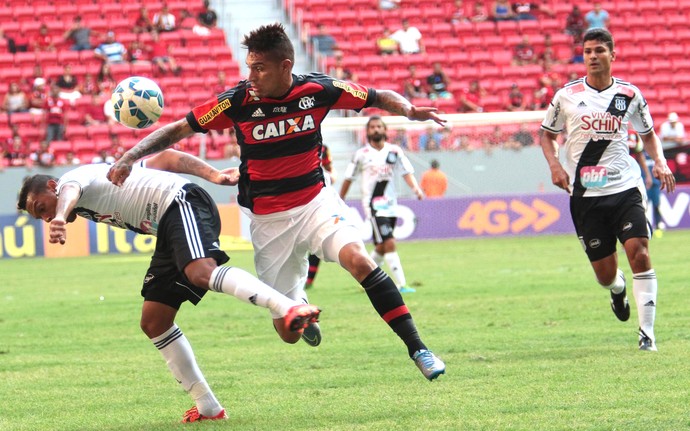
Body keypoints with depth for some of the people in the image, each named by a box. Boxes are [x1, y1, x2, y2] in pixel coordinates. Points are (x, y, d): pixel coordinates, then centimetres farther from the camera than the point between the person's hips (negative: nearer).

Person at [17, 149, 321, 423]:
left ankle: (288, 308, -56)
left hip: (182, 202, -10)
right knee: (153, 322, 6)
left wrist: (60, 220, -49)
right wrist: (212, 175, 7)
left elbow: (68, 194, -26)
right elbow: (164, 158, 21)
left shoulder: (69, 180, 3)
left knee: (201, 273, -37)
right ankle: (207, 407, 8)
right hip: (168, 230, 10)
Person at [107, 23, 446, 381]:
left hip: (316, 201, 0)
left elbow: (379, 97, 4)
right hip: (268, 220, 0)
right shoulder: (237, 102, -12)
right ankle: (302, 310, 42)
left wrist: (409, 109, -16)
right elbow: (178, 130, -5)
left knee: (358, 260, -30)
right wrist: (130, 157, -14)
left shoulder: (318, 90, -9)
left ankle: (416, 348, -23)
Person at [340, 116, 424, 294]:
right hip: (373, 205, -4)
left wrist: (415, 187, -20)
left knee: (381, 247, 12)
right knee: (389, 243, -17)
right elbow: (348, 178, 7)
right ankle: (401, 284, -20)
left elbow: (406, 172, -1)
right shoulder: (361, 154, -2)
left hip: (391, 204, 4)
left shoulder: (394, 151, 5)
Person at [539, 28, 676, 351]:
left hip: (625, 188, 0)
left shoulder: (630, 94, 5)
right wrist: (554, 165, -3)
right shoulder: (567, 95, 2)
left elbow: (648, 133, 19)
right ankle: (618, 288, 41)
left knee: (639, 252, -18)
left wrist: (659, 161, 2)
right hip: (585, 194, 0)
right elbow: (548, 134, 15)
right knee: (604, 273, 2)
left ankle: (647, 332, -9)